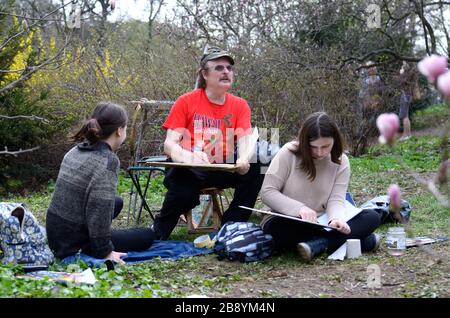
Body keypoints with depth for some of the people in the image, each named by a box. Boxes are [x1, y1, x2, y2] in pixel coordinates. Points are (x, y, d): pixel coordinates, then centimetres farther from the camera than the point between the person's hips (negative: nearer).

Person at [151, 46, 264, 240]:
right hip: (189, 170, -3)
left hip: (223, 171, 3)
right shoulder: (186, 102, -3)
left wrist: (243, 160, -33)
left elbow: (244, 142, -7)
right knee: (184, 192, -36)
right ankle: (157, 234, -4)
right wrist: (188, 157, -33)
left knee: (255, 170, -24)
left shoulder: (239, 106, 5)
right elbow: (169, 144, -8)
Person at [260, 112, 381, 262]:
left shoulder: (341, 161, -2)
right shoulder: (289, 153, -12)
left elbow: (336, 199, -9)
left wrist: (337, 218, -33)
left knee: (372, 218, -17)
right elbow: (267, 192, -14)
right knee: (274, 227, -40)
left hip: (321, 224, 3)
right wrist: (299, 208, -29)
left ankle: (316, 244, -29)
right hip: (288, 222, -2)